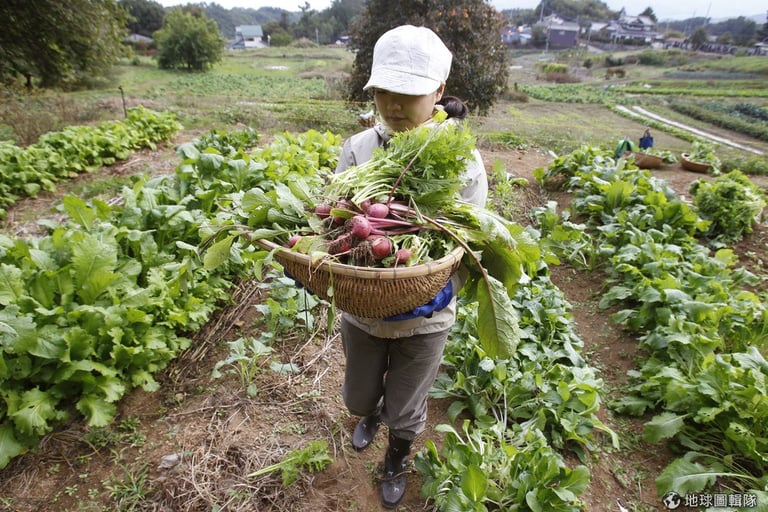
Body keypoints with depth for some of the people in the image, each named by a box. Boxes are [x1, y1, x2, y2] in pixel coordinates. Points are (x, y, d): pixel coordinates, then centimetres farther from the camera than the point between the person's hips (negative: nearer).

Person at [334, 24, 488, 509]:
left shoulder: (463, 159, -15)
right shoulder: (358, 148, -9)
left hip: (423, 318, -2)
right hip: (360, 310, 3)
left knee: (405, 412, 21)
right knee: (359, 397, 28)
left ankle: (397, 465, 59)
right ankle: (371, 414, 68)